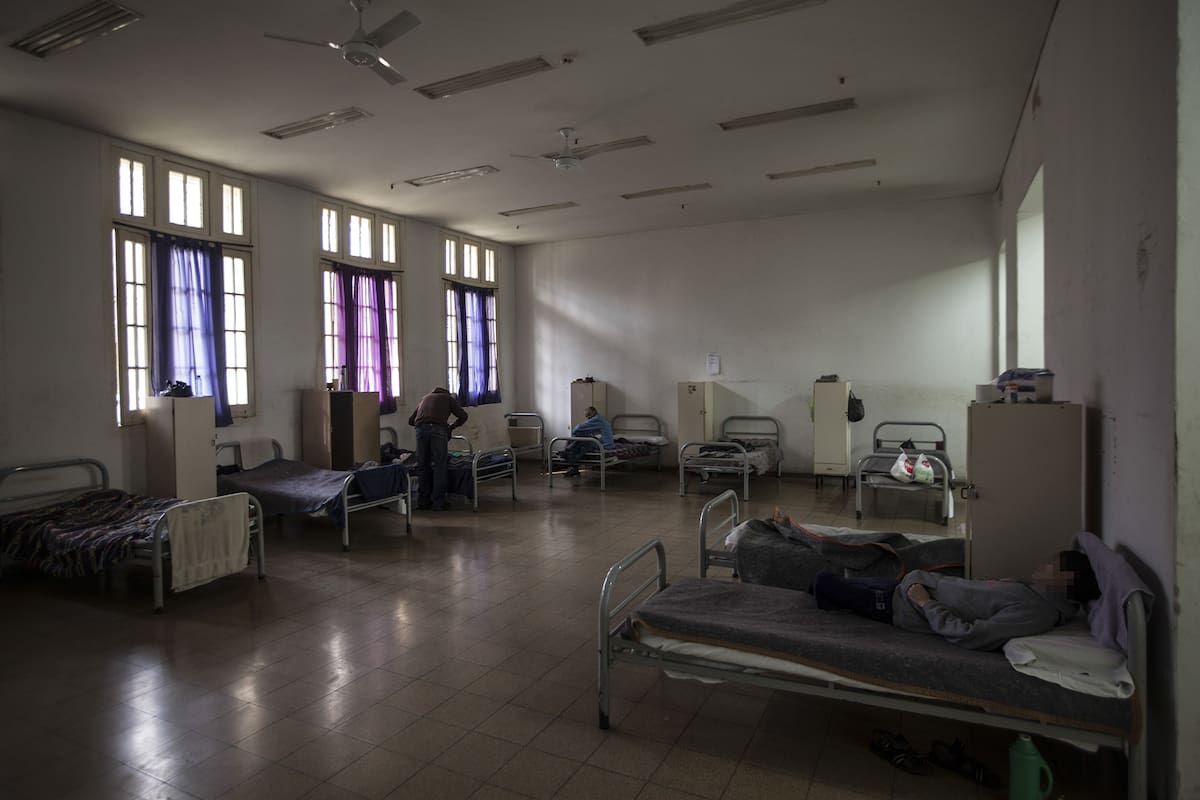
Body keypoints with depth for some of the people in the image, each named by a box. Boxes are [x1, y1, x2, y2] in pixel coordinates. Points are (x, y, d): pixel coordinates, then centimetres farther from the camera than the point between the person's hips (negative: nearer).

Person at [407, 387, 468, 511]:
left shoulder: (425, 397, 36)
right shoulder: (449, 398, 26)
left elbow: (410, 420, 31)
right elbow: (463, 416, 15)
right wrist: (451, 427, 29)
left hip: (421, 428, 3)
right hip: (438, 429, -3)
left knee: (422, 466, 12)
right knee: (439, 467, 3)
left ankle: (423, 501, 18)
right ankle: (438, 503, 5)